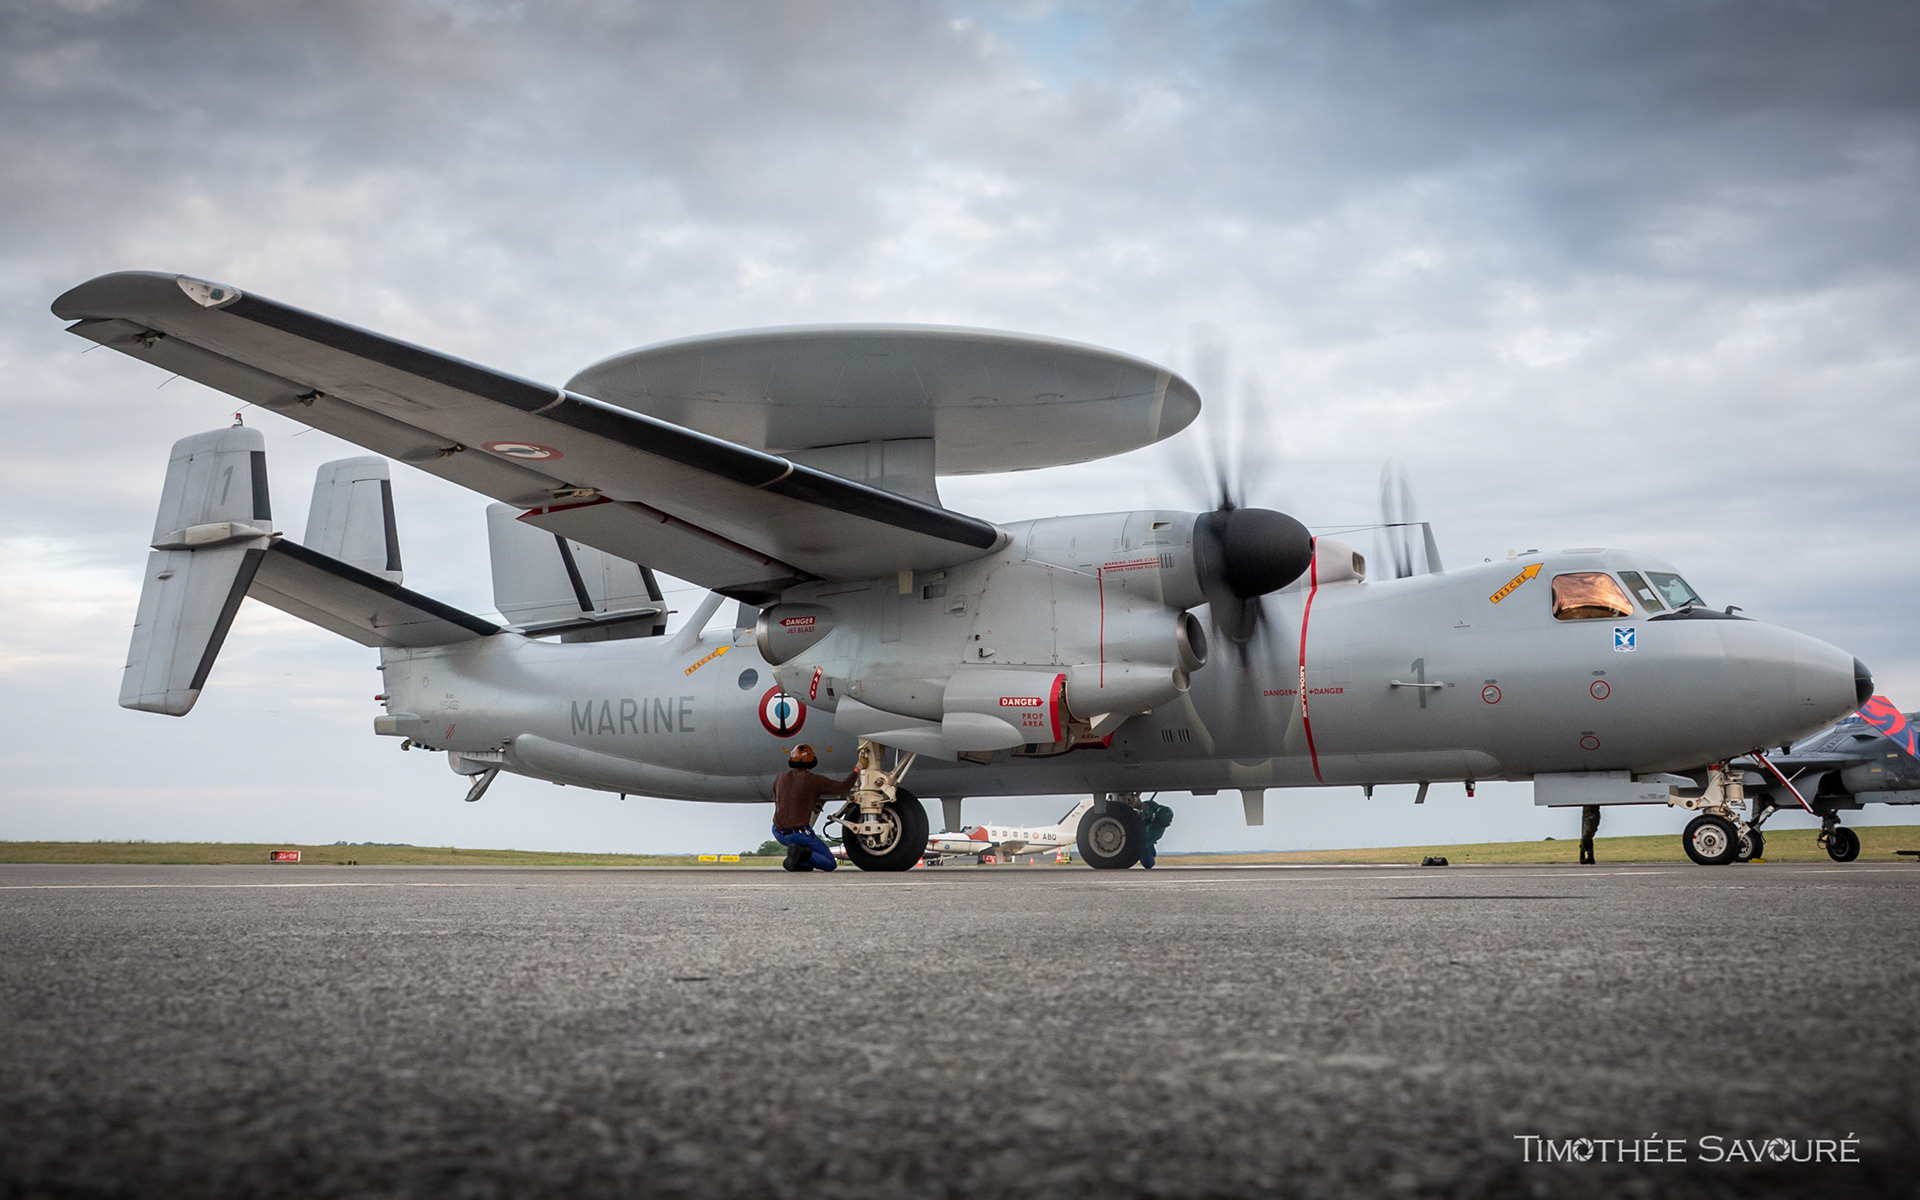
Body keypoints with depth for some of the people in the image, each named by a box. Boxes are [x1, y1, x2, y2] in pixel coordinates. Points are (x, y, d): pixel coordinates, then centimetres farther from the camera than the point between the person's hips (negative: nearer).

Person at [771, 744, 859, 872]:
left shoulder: (781, 778, 5)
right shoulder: (814, 780, -11)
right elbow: (844, 786, -2)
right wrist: (857, 771, 18)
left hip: (778, 833, 6)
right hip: (799, 835, -6)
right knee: (830, 864, 7)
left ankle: (798, 860, 9)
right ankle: (802, 852, -20)